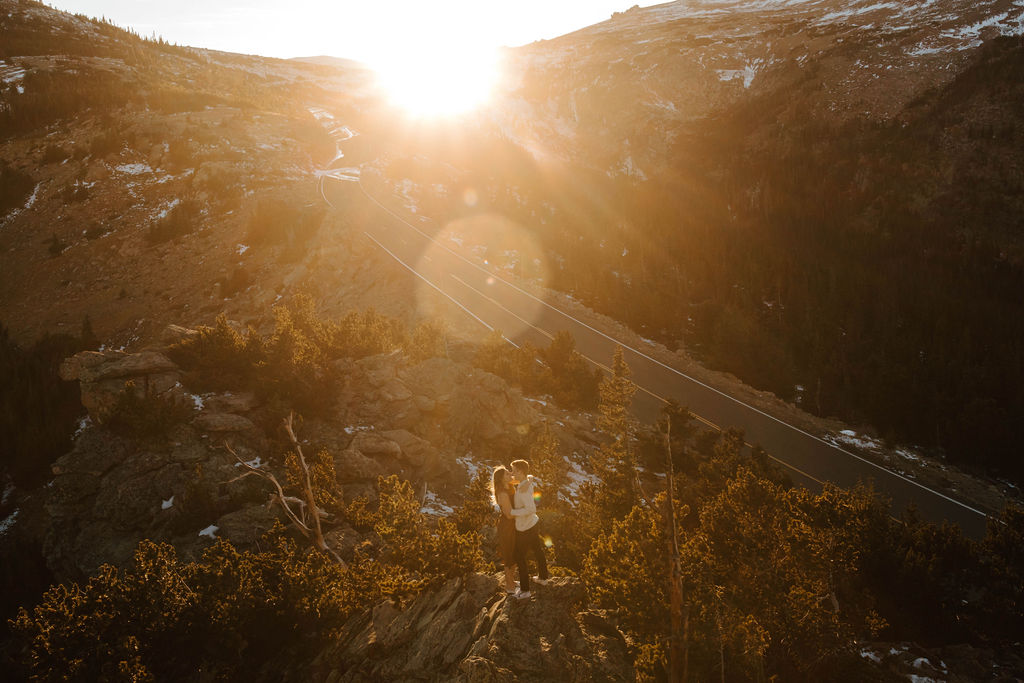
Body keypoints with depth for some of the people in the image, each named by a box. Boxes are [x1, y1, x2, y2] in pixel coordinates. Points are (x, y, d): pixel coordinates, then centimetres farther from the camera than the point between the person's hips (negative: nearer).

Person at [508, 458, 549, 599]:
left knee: (520, 558, 7)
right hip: (533, 523, 9)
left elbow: (531, 509, -40)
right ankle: (543, 577, 46)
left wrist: (512, 512, -32)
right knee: (537, 551, 26)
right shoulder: (528, 481, -6)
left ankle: (524, 590, 17)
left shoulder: (523, 490, -32)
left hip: (524, 528, -9)